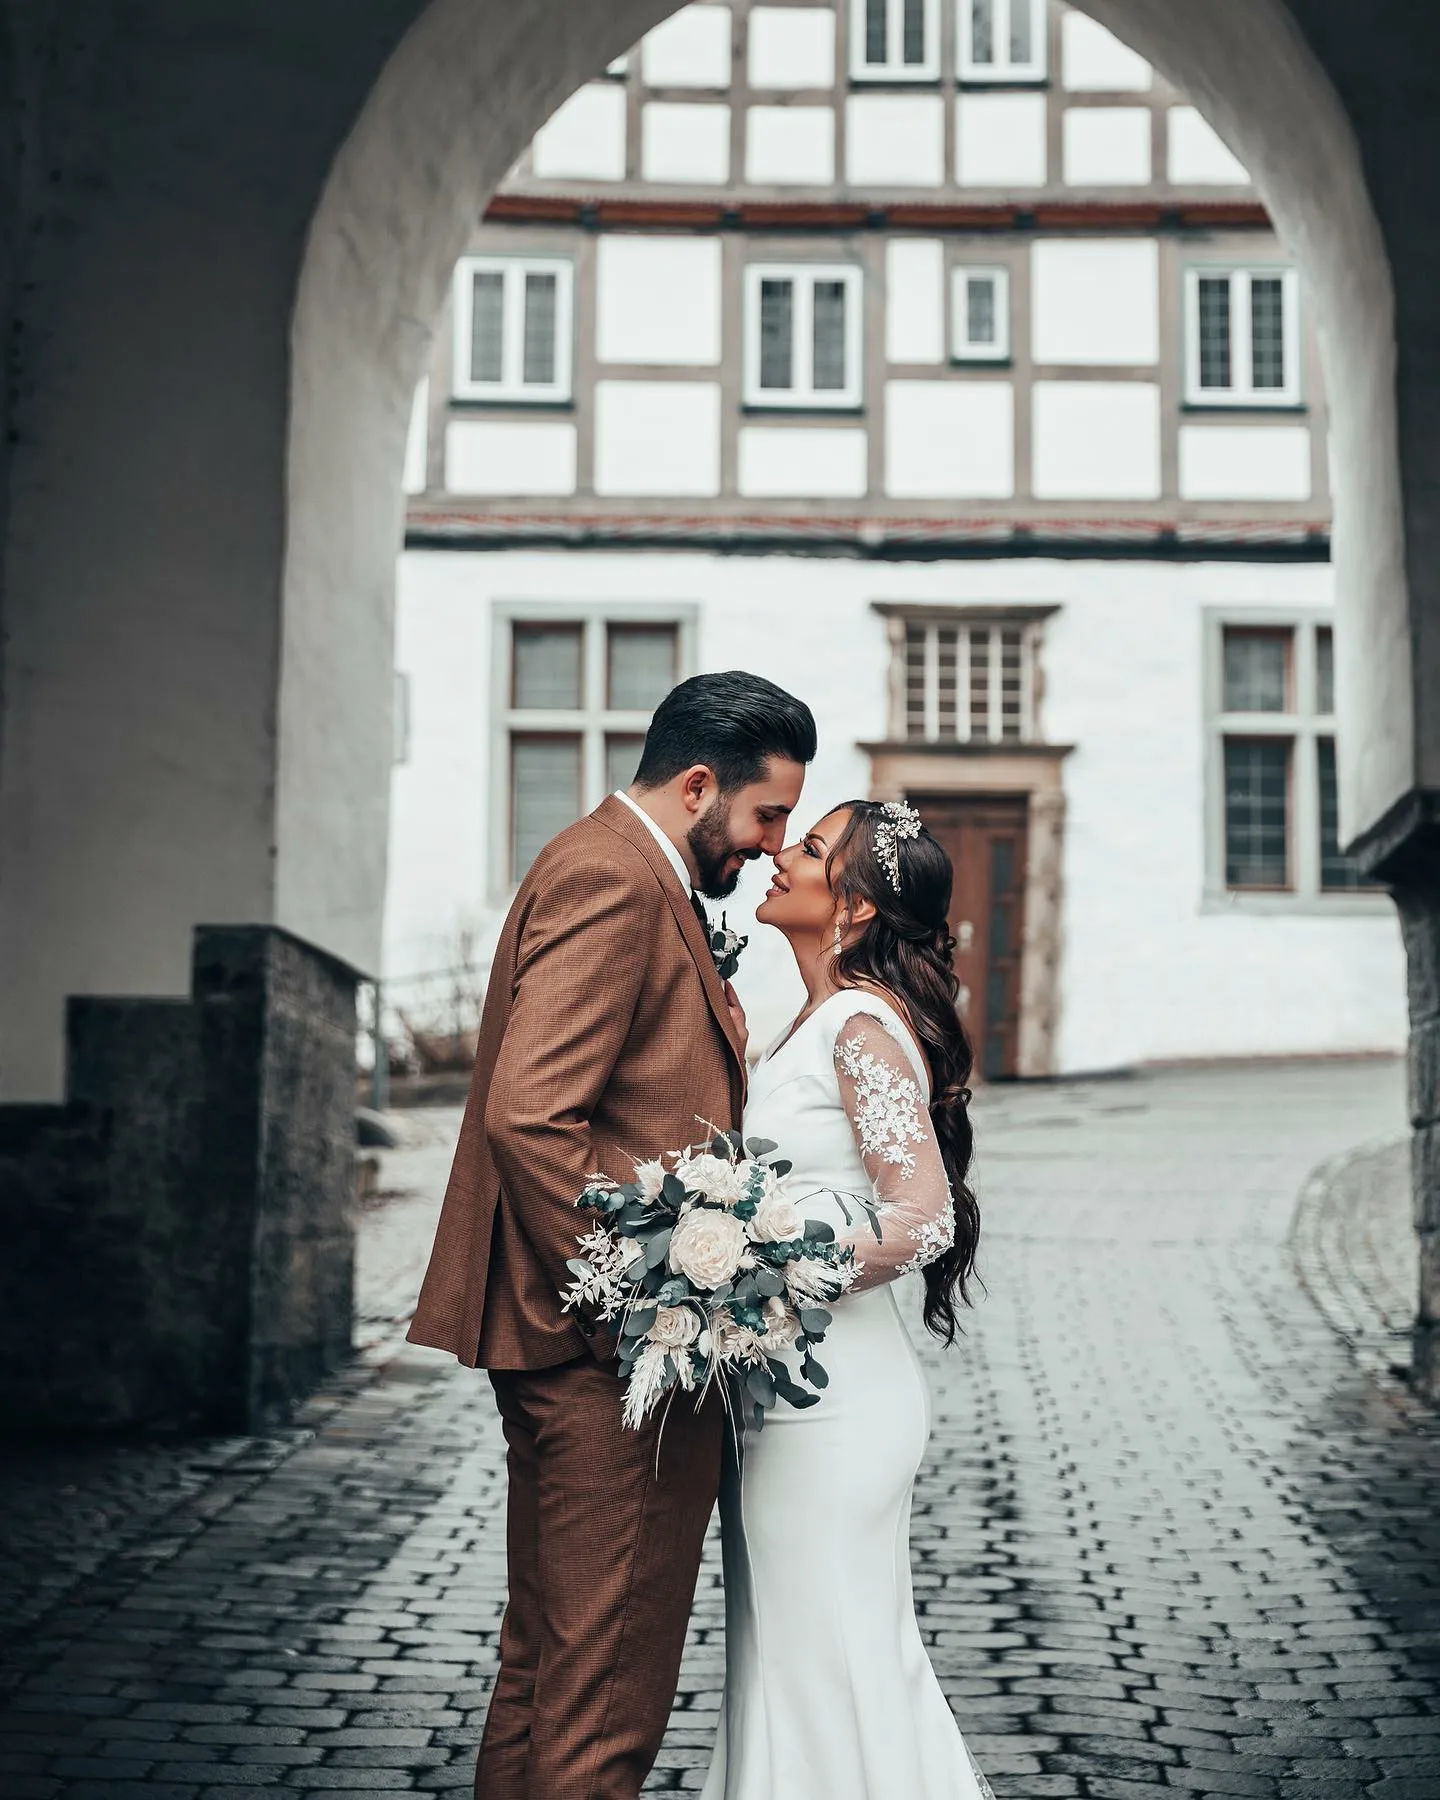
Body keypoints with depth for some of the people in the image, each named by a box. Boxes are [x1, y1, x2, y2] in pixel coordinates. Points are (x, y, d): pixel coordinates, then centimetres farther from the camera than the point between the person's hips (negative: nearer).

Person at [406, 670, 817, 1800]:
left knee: (552, 1650, 18)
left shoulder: (631, 875, 19)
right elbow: (531, 1117, -24)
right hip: (608, 1360, -11)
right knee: (607, 1675, -4)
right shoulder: (610, 880, -15)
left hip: (579, 1337, 11)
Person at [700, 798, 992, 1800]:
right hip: (790, 1386, 9)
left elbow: (920, 1221, -21)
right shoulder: (818, 1020, 14)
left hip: (832, 1399, -9)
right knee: (790, 1652, 16)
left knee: (833, 1656, 1)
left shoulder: (866, 1024, -15)